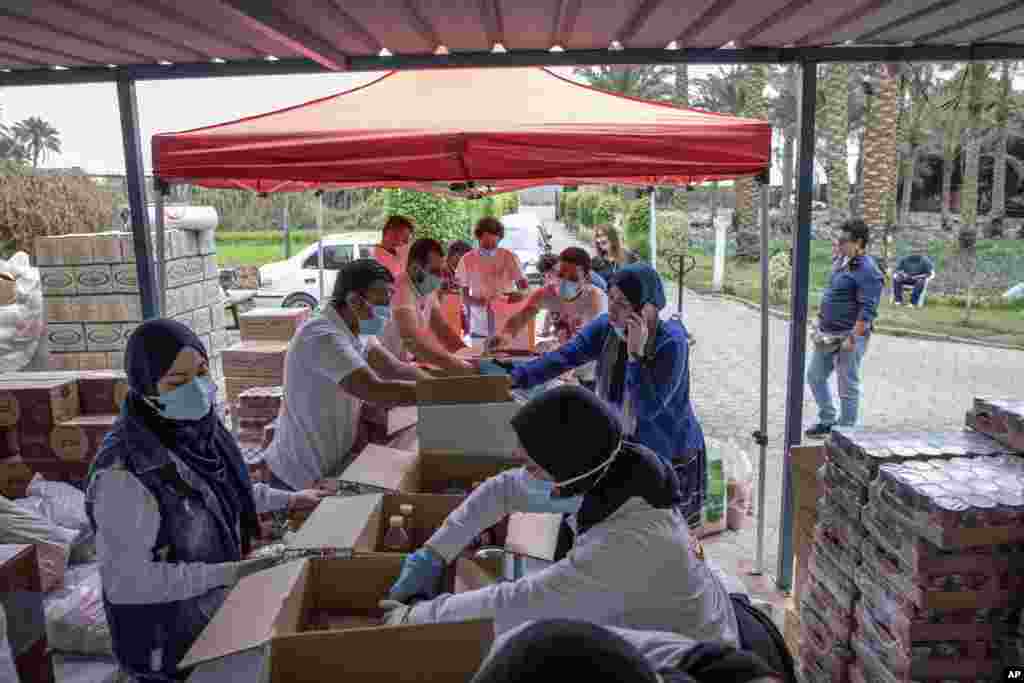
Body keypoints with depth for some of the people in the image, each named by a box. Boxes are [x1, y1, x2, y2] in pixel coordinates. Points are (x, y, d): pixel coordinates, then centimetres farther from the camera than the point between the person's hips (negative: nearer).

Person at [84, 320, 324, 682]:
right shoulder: (124, 470, -31)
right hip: (168, 641, -6)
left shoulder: (196, 430, -9)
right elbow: (126, 580, -27)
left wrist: (288, 500, 12)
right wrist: (227, 573, -27)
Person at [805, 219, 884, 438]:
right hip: (827, 334, 10)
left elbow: (868, 310, -22)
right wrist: (819, 324, 19)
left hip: (848, 337, -10)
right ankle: (827, 421, 33)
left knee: (847, 386, 1)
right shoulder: (842, 262, 11)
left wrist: (852, 338, -25)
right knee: (815, 375, 19)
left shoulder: (868, 271, -17)